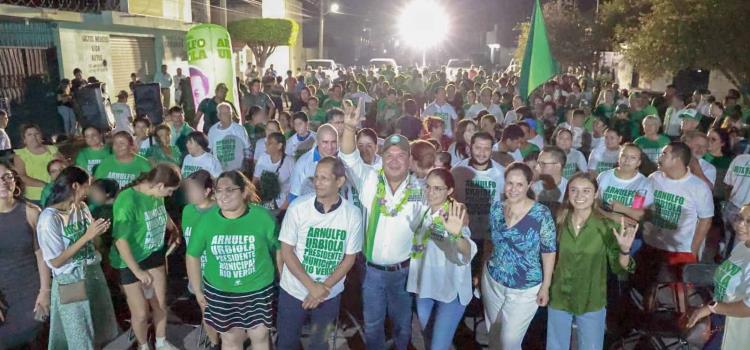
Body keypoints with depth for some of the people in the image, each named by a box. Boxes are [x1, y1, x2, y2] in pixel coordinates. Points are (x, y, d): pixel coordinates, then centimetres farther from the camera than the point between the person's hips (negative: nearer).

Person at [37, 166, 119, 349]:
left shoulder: (82, 207, -2)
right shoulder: (49, 218, -19)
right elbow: (56, 261, -19)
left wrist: (98, 232, -9)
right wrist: (86, 236, -23)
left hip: (94, 273, 6)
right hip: (71, 282, -6)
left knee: (101, 329, 20)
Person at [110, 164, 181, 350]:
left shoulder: (156, 196, -10)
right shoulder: (127, 201, -29)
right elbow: (121, 241, -26)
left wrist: (175, 231, 26)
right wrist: (138, 271, -22)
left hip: (154, 256, 6)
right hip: (131, 262, -6)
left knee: (160, 305, 18)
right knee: (141, 313, 7)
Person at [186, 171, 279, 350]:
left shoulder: (263, 217, -17)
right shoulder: (206, 220, -11)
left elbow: (279, 252, -6)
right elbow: (192, 256, 2)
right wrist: (197, 290, 6)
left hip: (258, 289, -1)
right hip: (220, 291, 2)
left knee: (260, 336, 15)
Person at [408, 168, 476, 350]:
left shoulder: (455, 214, -20)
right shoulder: (422, 211, -3)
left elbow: (468, 253, -38)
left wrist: (456, 234, -55)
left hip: (451, 289, -5)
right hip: (424, 285, 6)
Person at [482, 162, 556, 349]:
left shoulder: (541, 213, -18)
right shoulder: (496, 207, -5)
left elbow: (548, 251, -11)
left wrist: (545, 287, -9)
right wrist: (482, 269, 11)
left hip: (525, 289, -4)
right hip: (492, 281, 4)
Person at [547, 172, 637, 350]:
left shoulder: (607, 226, -15)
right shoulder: (560, 221, -9)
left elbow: (619, 268, -12)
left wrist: (624, 249, -30)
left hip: (591, 303, -2)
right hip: (558, 300, 2)